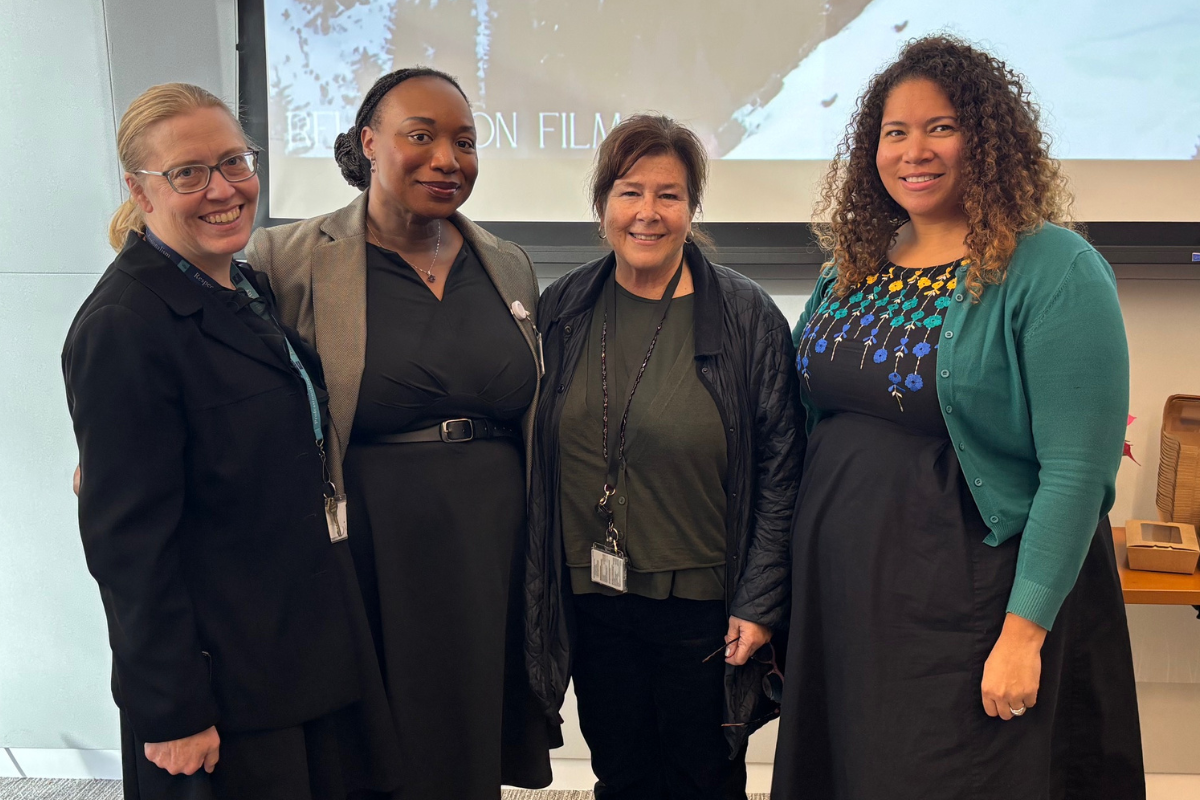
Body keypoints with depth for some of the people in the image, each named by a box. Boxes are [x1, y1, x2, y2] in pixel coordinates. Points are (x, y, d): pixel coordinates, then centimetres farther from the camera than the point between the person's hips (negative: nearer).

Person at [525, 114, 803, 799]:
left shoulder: (747, 317, -7)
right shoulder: (562, 312, 2)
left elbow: (780, 470, -6)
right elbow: (537, 460, 8)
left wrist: (759, 603, -9)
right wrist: (538, 586, 6)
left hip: (704, 607, -3)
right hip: (591, 601, 3)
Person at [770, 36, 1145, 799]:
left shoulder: (1055, 271, -13)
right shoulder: (856, 269, 7)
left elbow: (1076, 472, -17)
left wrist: (1025, 631, -19)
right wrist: (784, 588, 10)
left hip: (968, 606, -6)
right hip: (841, 595, 6)